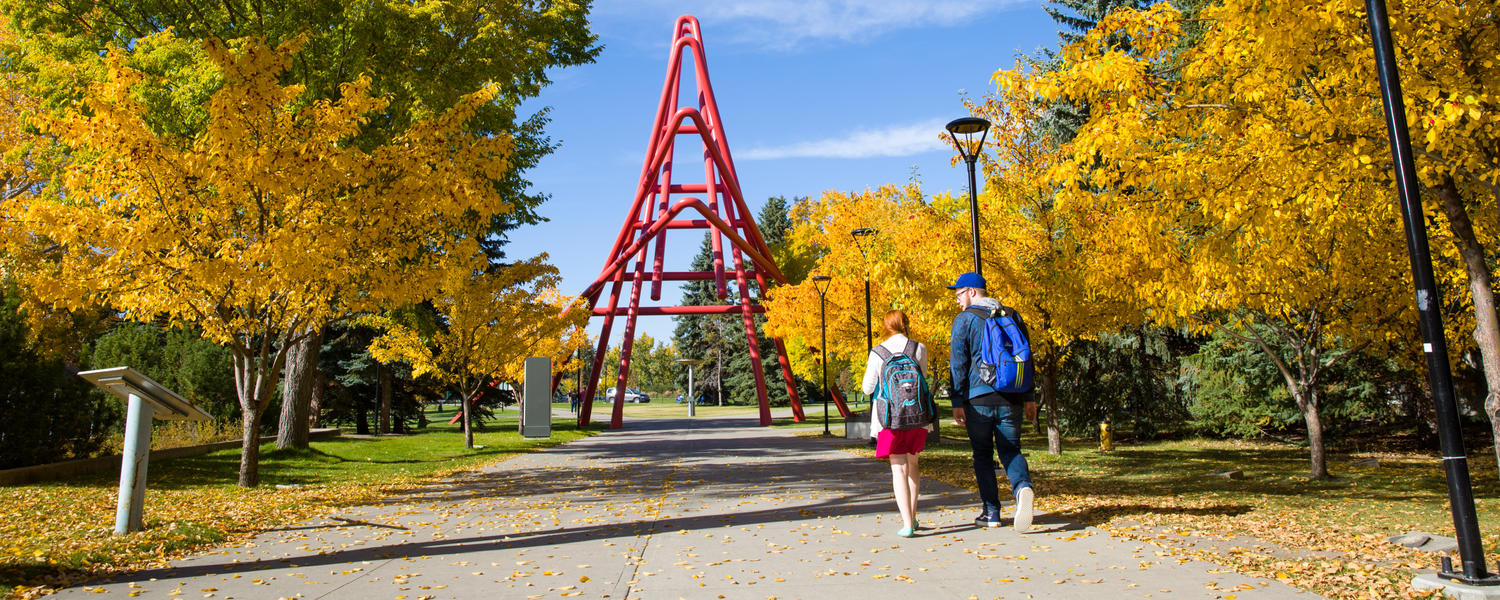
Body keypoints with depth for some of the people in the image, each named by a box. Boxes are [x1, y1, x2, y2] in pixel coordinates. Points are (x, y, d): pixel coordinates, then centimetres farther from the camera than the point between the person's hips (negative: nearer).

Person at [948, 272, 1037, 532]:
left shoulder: (964, 319, -3)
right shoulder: (1013, 316, 11)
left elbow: (958, 363, -7)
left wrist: (957, 401, -4)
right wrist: (1029, 397, 17)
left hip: (979, 398, -3)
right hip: (1011, 399, 4)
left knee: (982, 454, 8)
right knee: (1010, 450, 9)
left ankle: (991, 512, 9)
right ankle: (1023, 487, -21)